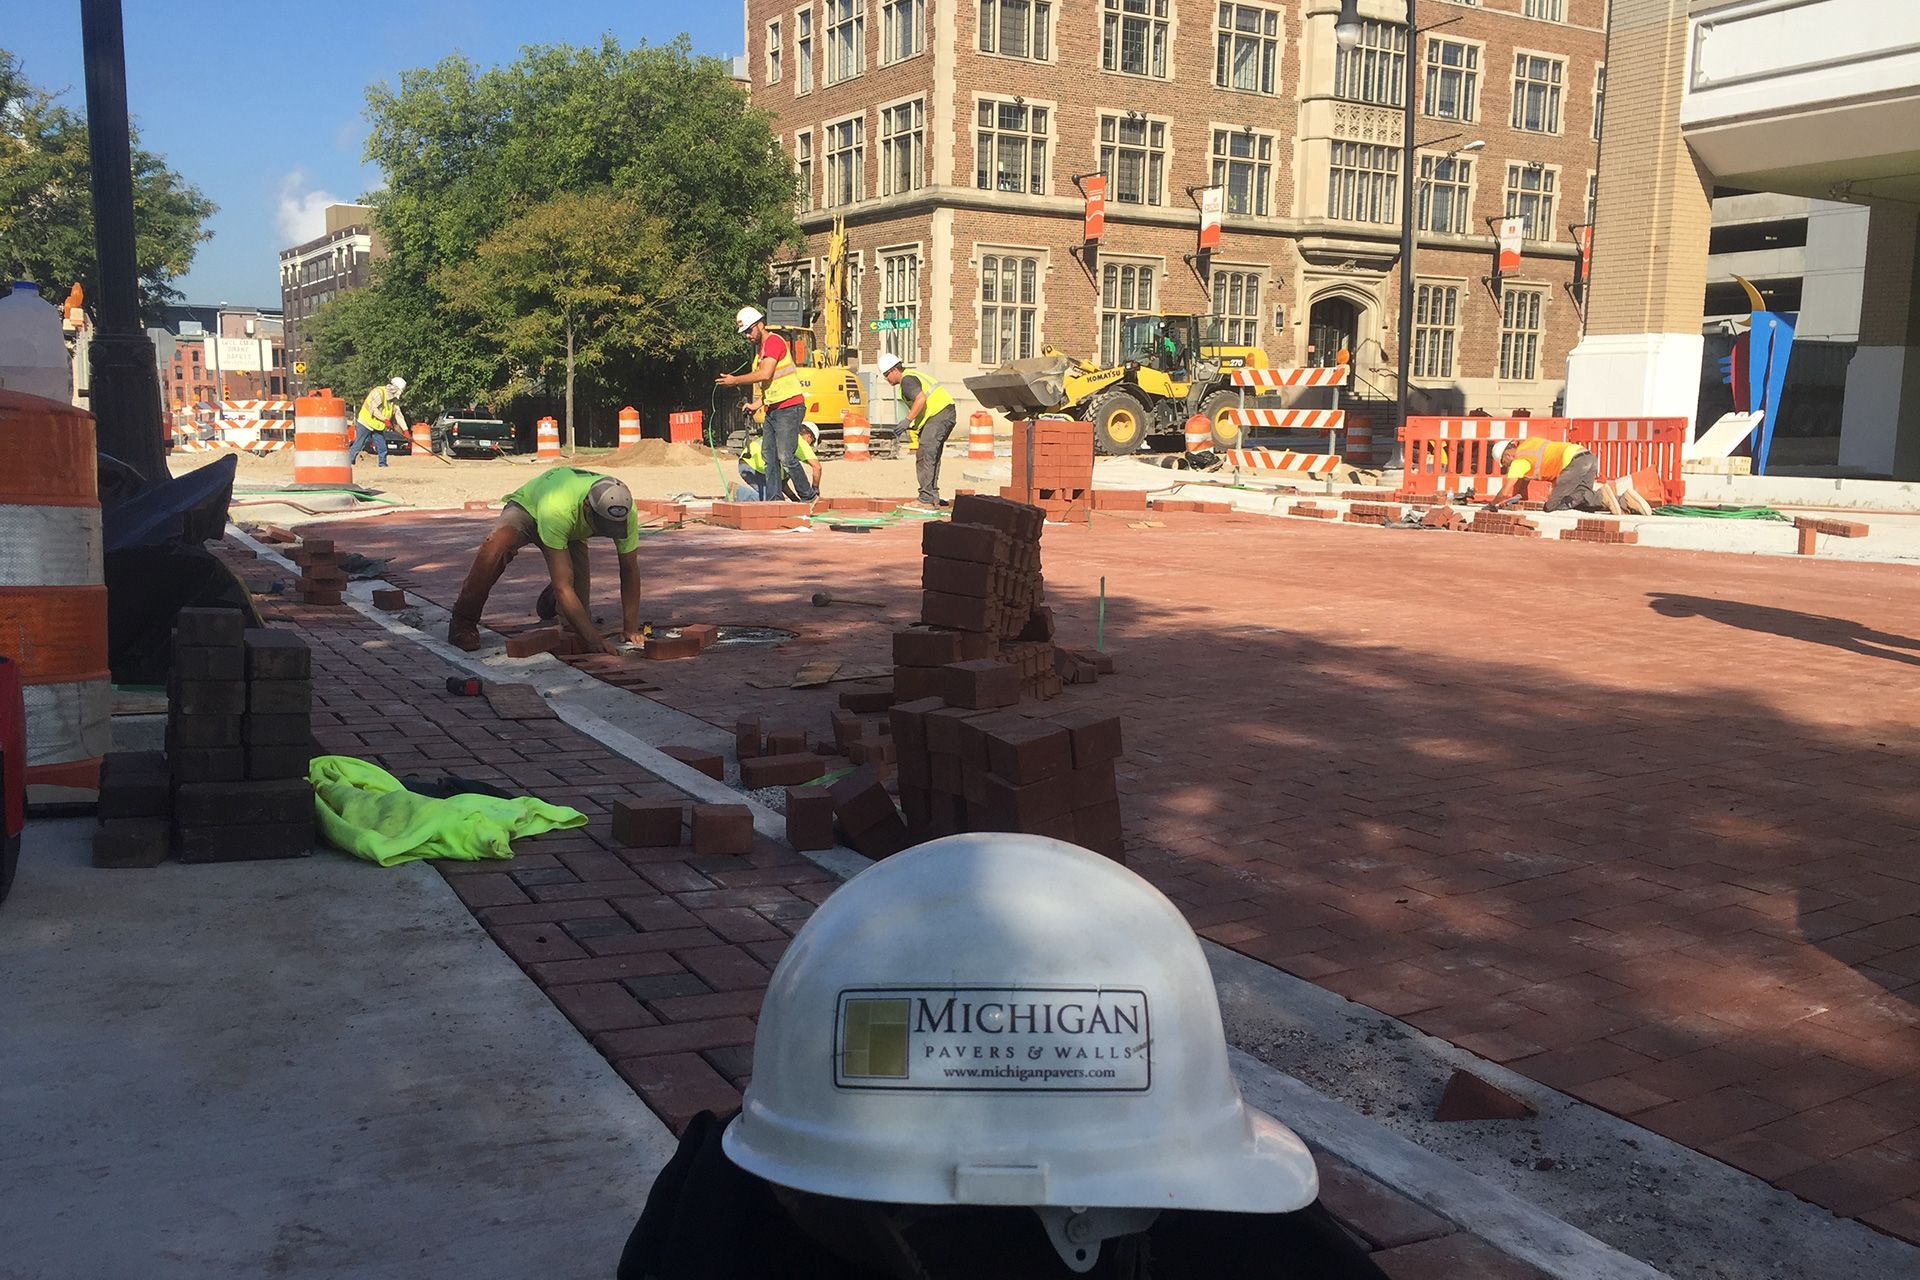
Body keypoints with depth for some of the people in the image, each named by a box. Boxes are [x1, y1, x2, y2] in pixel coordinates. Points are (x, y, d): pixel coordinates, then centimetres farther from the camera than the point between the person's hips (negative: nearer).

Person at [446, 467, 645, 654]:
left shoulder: (625, 510, -34)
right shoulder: (557, 508, -46)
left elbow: (630, 569, -19)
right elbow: (563, 586, -45)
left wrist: (631, 628, -19)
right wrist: (593, 638, -50)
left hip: (573, 531, 4)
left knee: (578, 614, -8)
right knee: (495, 546, -39)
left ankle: (553, 600, 30)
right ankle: (463, 624, -20)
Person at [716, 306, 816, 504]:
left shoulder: (774, 341, -10)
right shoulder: (763, 348, 21)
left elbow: (765, 375, -19)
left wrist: (735, 380, -11)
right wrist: (756, 404, 10)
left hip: (789, 408, -10)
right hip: (773, 410, 10)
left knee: (786, 457, -12)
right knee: (769, 456, 6)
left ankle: (808, 497, -2)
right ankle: (773, 500, 8)